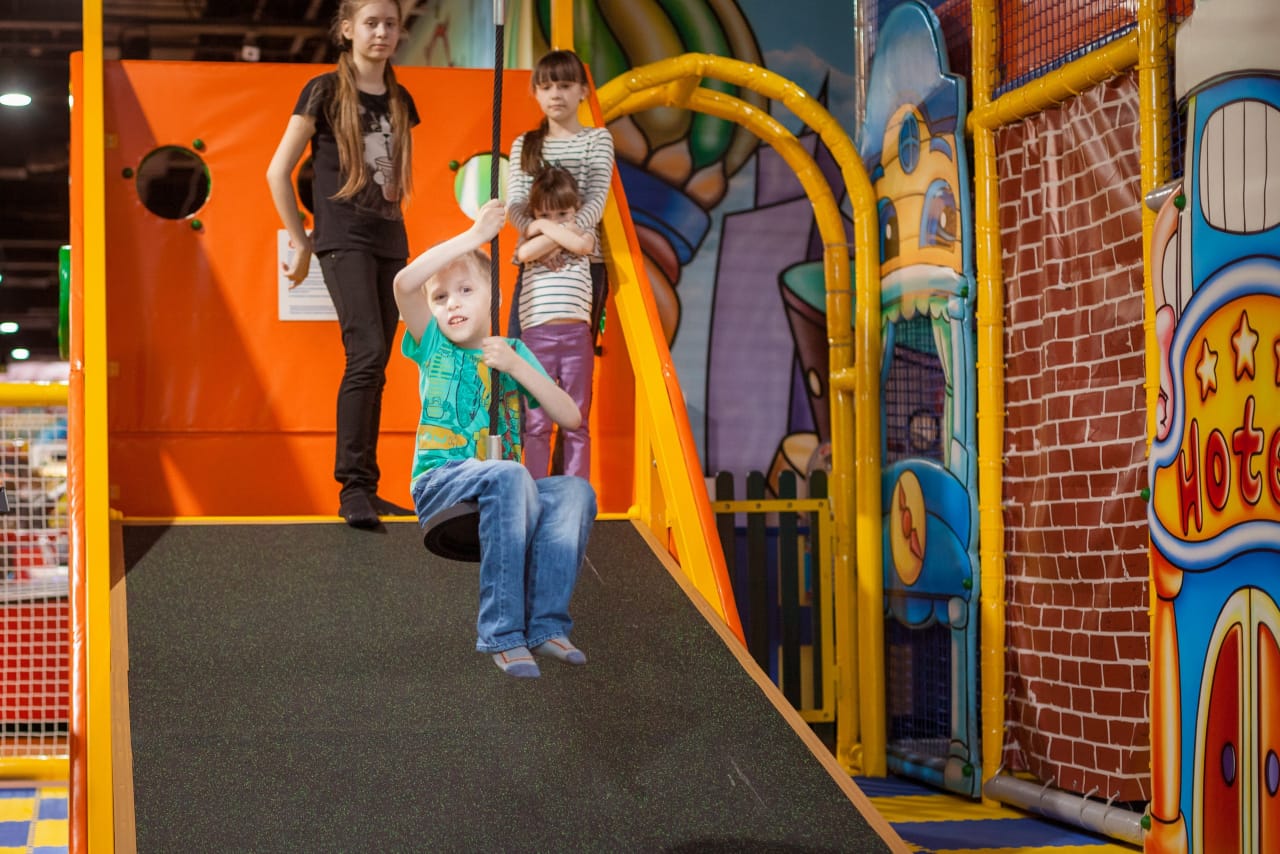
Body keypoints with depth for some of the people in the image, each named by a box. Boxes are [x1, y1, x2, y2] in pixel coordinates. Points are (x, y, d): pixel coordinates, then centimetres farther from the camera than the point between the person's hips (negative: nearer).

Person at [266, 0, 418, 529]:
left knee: (375, 367, 5)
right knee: (366, 352, -19)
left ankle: (363, 490, 10)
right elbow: (278, 172, -1)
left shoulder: (400, 101, 14)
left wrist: (392, 221, 12)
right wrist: (300, 244, 0)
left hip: (390, 242, 6)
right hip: (343, 239, -6)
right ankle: (354, 486, -17)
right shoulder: (325, 91, -2)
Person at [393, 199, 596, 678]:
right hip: (438, 485, -4)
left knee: (575, 491, -25)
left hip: (501, 488, 4)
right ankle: (502, 633, -36)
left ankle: (546, 623, -26)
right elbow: (404, 283, -15)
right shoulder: (433, 347, 7)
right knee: (509, 476, -36)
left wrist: (516, 365, -6)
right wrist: (475, 236, -13)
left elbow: (570, 418, 4)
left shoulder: (513, 351, 16)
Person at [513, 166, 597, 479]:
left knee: (576, 422, 2)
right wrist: (561, 232, -3)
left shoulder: (583, 234, 14)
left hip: (576, 334, 0)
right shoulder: (531, 240, 14)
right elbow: (525, 253, -11)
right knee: (536, 423, -1)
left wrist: (547, 228, -1)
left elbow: (582, 245, -11)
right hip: (536, 335, 0)